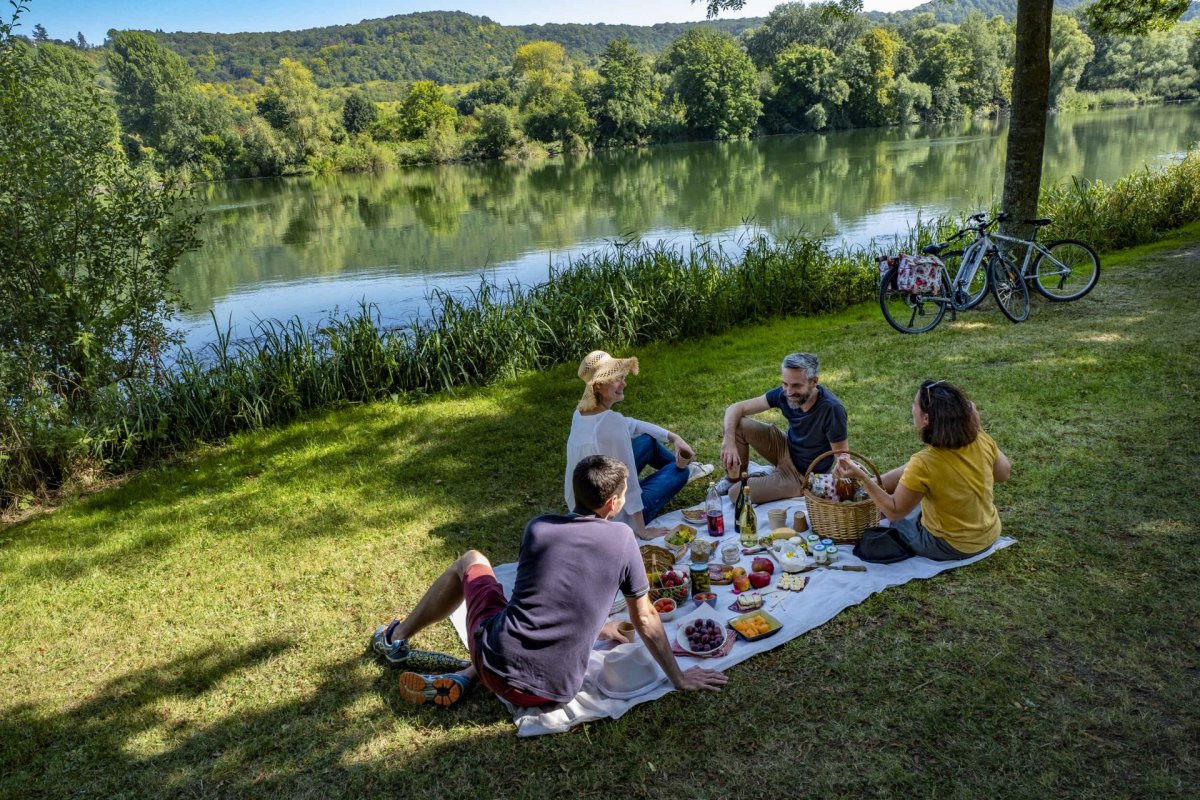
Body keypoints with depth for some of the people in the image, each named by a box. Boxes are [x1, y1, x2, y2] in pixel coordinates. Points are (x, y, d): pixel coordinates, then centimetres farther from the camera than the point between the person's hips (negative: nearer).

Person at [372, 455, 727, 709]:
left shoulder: (538, 528, 2)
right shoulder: (621, 538, -4)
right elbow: (645, 619, 3)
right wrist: (679, 678, 15)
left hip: (497, 661, 1)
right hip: (554, 691, -1)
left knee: (470, 561, 26)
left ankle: (397, 639, 39)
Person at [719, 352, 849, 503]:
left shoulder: (832, 409, -33)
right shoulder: (784, 393, -17)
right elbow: (735, 409, -12)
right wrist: (729, 441, -29)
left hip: (803, 475, -5)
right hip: (786, 449, 5)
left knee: (737, 495, -16)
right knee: (738, 425, -13)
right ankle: (734, 479, 10)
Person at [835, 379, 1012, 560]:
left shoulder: (923, 464, -31)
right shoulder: (982, 440, -17)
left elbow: (894, 511, -20)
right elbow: (1004, 474, 4)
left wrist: (862, 478, -25)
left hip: (950, 548, -5)